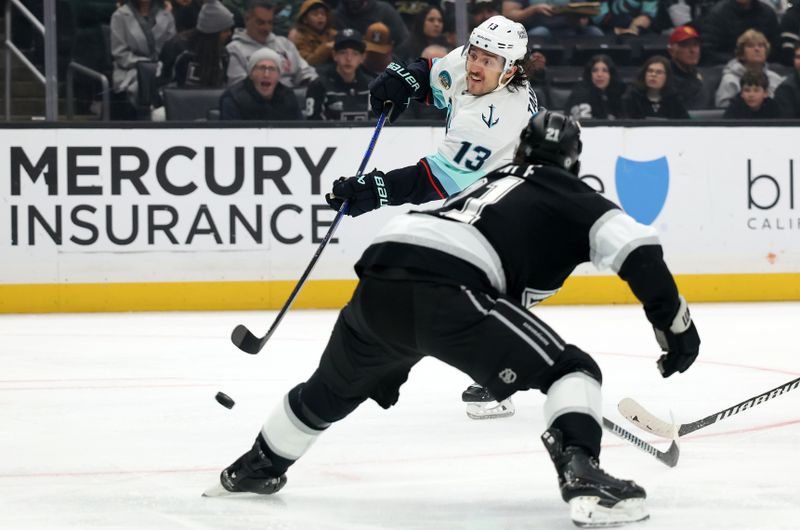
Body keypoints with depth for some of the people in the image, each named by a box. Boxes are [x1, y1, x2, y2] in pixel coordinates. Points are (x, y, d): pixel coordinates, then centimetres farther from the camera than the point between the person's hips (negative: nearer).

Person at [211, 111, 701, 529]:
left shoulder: (492, 181, 37)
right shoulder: (573, 196, 18)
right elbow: (635, 247, 1)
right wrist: (675, 321, 5)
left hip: (378, 275, 7)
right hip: (445, 290, -7)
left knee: (335, 388, 33)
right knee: (572, 371, 2)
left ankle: (255, 468, 52)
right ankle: (582, 475, -21)